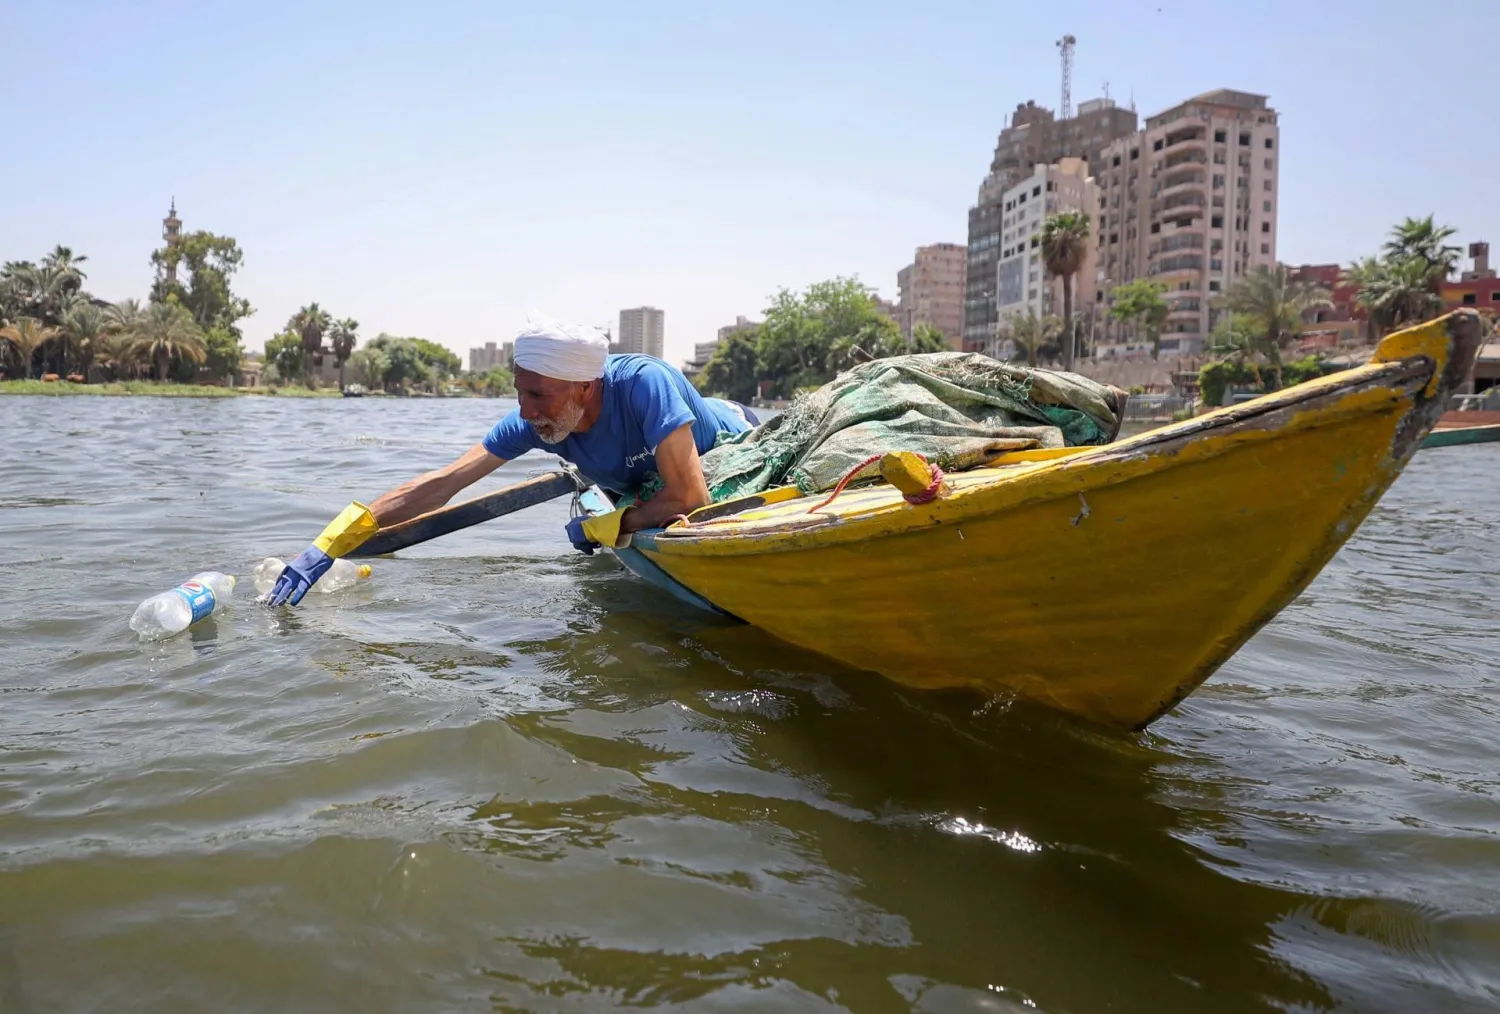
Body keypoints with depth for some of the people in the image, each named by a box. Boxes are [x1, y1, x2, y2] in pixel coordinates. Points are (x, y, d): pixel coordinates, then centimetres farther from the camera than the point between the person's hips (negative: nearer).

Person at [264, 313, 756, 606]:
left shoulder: (644, 382, -47)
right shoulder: (535, 422, -30)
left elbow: (689, 497, -48)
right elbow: (439, 486, -30)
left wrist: (603, 528, -33)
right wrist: (330, 543, -35)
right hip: (650, 489, 5)